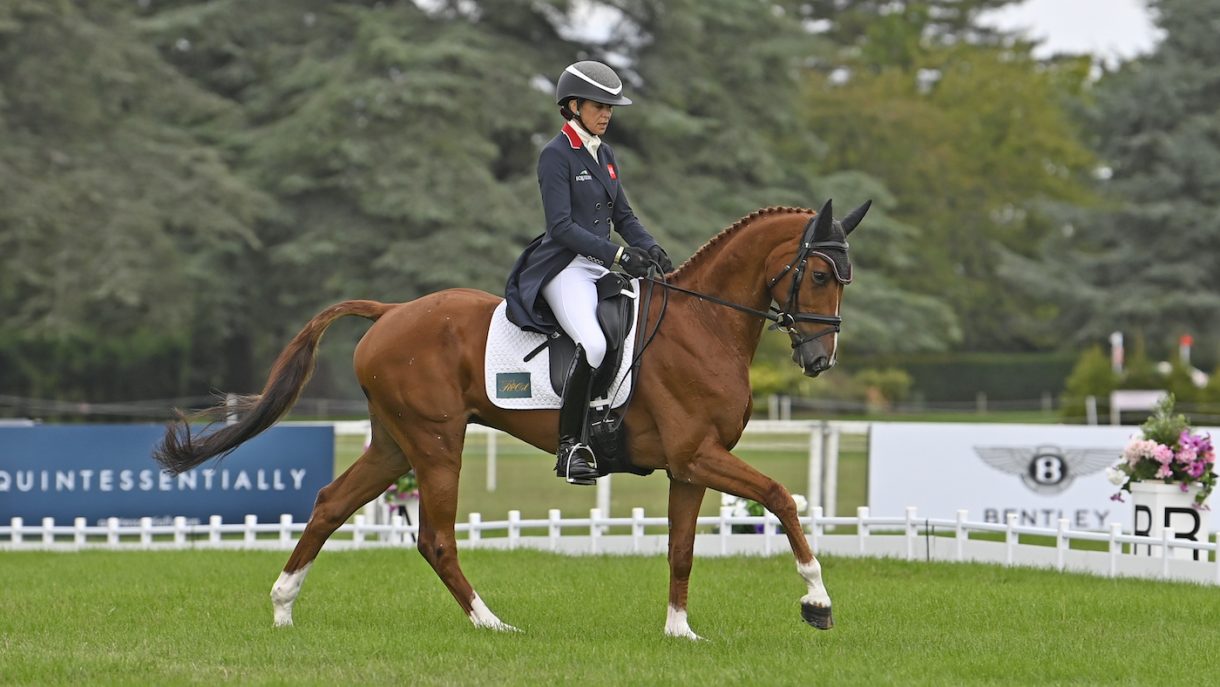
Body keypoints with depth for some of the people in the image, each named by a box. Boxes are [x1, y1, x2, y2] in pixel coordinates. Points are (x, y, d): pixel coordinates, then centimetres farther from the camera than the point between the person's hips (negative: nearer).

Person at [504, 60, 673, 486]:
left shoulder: (605, 155, 16)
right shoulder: (556, 155, -8)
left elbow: (623, 216, 21)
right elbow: (561, 227, -15)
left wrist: (650, 249, 2)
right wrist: (618, 254, -22)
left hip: (604, 267, 9)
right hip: (565, 269, -9)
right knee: (593, 344, -32)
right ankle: (570, 447, -24)